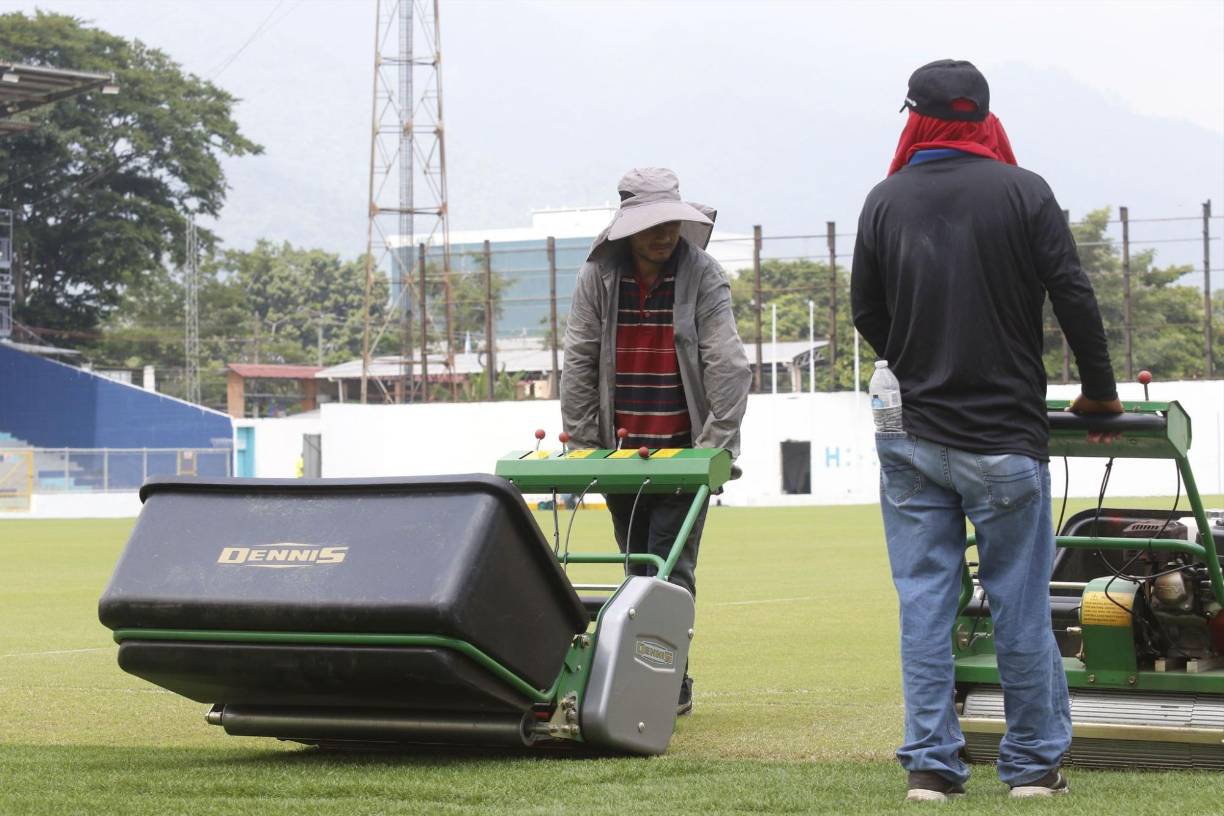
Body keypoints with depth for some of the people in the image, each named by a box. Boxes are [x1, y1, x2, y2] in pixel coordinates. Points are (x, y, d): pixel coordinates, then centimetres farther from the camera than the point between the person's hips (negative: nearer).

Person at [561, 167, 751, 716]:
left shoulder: (702, 275, -5)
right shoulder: (598, 277, 1)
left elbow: (726, 363, -9)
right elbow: (579, 362, 2)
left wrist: (718, 443, -15)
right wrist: (581, 444, -1)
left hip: (684, 449, -3)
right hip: (620, 449, 3)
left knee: (671, 569, -9)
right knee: (638, 567, 9)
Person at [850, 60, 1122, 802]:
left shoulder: (885, 202, 1)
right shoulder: (1024, 192, -6)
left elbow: (866, 314, 7)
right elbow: (1074, 297, -6)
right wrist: (1100, 391, 7)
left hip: (912, 440, 2)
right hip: (1006, 438, -2)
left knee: (924, 601, 6)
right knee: (1021, 602, 6)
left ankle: (932, 762, 5)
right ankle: (1035, 761, 12)